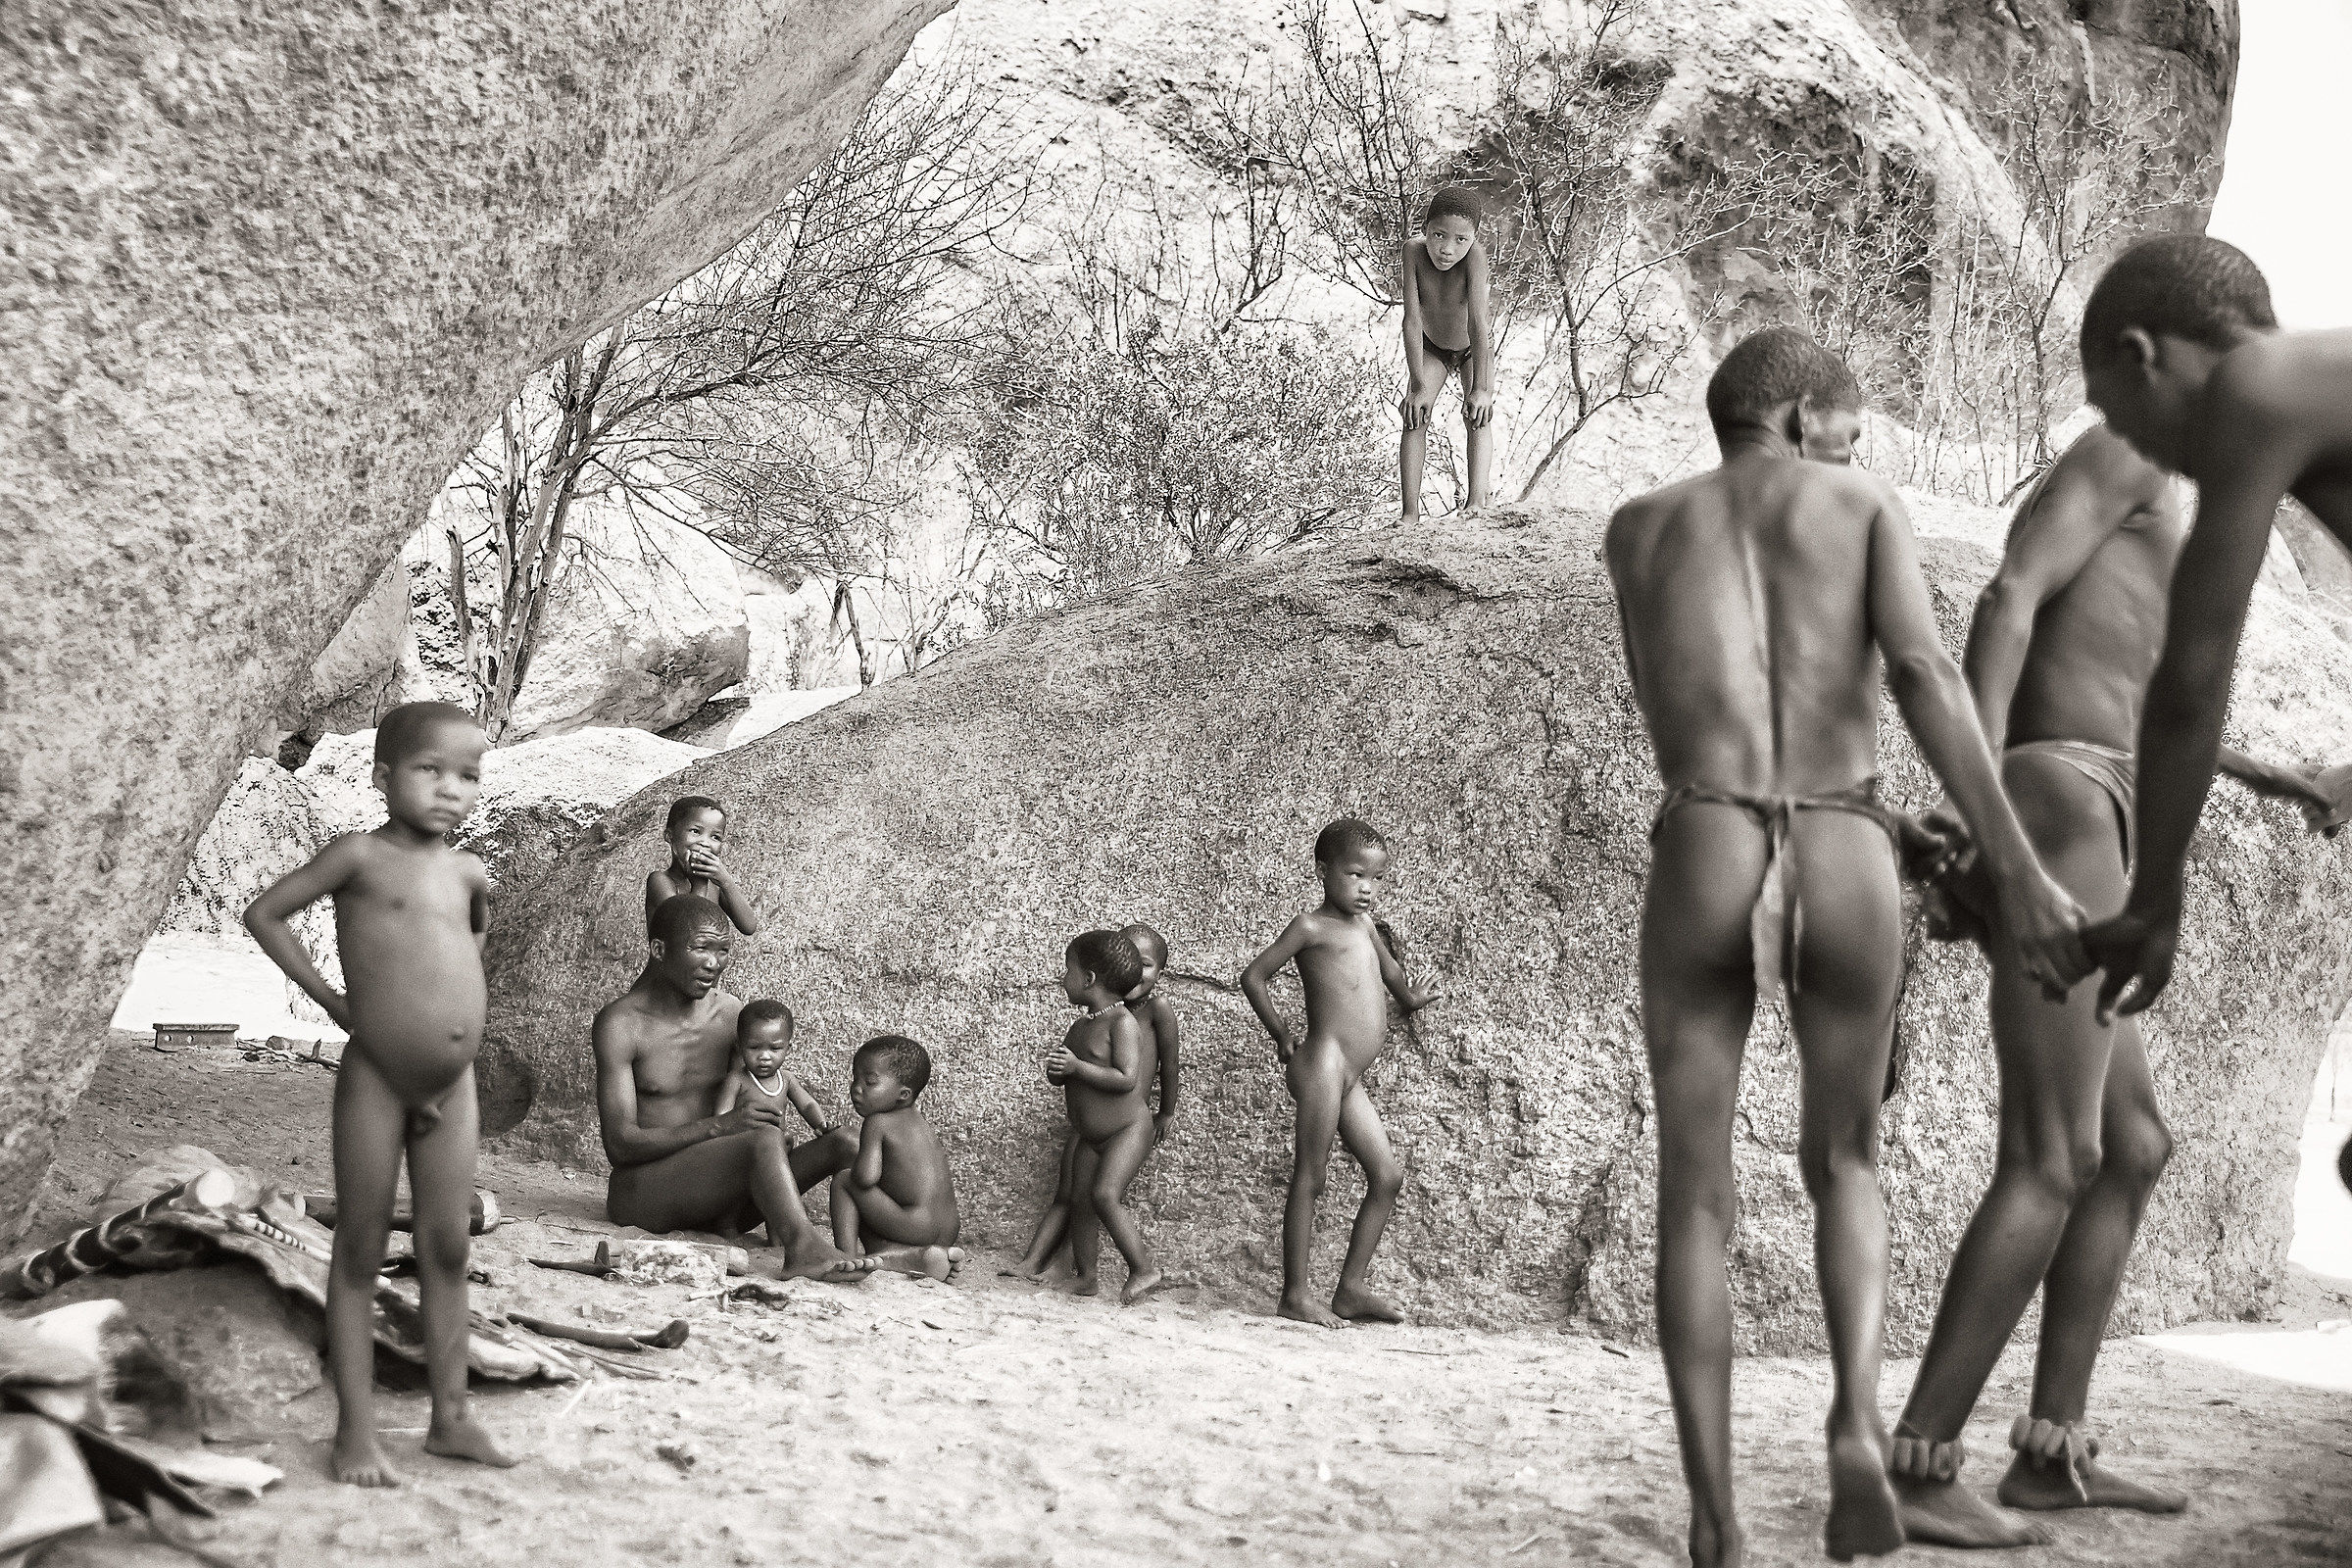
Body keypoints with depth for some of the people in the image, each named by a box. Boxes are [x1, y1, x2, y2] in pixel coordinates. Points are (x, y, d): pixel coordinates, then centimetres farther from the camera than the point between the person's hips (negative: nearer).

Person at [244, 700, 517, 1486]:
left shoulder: (466, 872, 8)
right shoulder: (361, 856, -7)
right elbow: (264, 912, -4)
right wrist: (330, 997, -5)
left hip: (450, 1088, 5)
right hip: (375, 1078, -5)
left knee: (447, 1250, 8)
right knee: (361, 1250, 2)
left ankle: (450, 1416, 16)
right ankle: (355, 1429, 5)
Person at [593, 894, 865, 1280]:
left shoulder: (731, 1013, 8)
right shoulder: (619, 1024, -10)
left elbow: (744, 1103, 14)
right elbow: (619, 1144, -17)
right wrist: (720, 1125, -29)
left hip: (714, 1198, 7)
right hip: (642, 1191, -7)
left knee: (844, 1141, -10)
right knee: (763, 1139, -34)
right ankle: (803, 1247, -52)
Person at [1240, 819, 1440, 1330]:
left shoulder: (1365, 924, 18)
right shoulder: (1312, 926, -4)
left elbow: (1388, 965, 39)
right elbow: (1254, 976, -2)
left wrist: (1409, 997, 52)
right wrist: (1282, 1034, 0)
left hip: (1350, 1078, 9)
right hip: (1323, 1062, -9)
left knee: (1388, 1177, 6)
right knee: (1310, 1178, -7)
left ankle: (1352, 1289, 8)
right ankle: (1296, 1294, -5)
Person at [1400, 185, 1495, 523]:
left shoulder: (1474, 255, -38)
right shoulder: (1414, 251, -34)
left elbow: (1478, 321, -42)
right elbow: (1412, 320, -35)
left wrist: (1481, 388, -45)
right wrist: (1417, 385, -38)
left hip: (1474, 347, -1)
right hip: (1430, 347, 1)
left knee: (1477, 415, -20)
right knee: (1415, 415, -15)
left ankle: (1476, 504, -24)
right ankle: (1411, 513, -18)